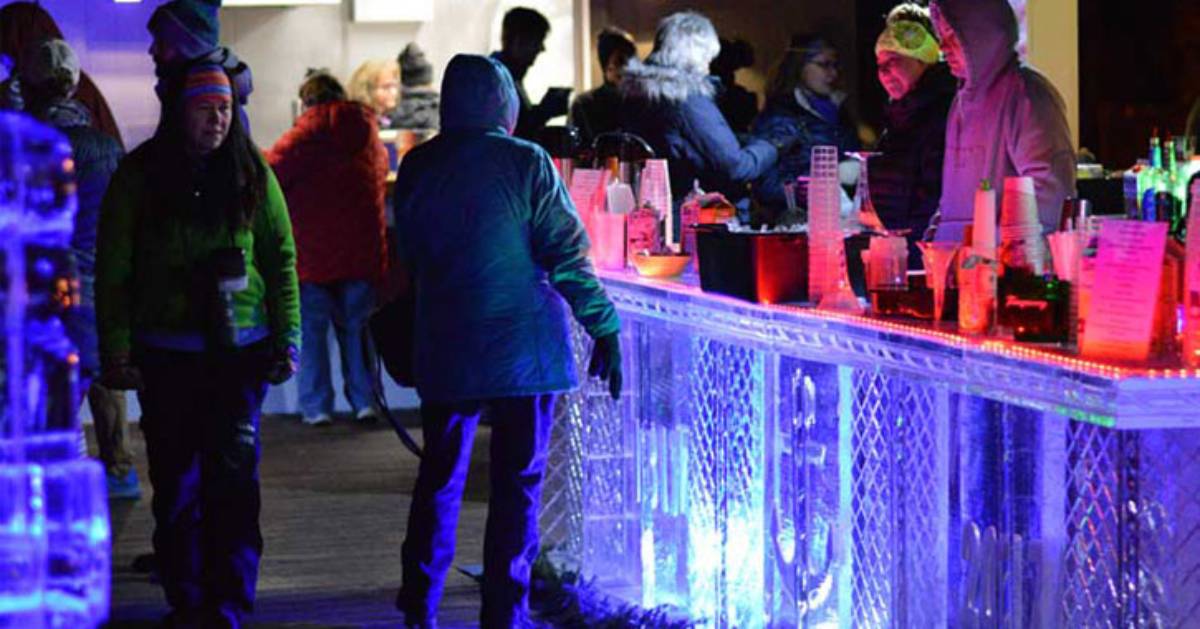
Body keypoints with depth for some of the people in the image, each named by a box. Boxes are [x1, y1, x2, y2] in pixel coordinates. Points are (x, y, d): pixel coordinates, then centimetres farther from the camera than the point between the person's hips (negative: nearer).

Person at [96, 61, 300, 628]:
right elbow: (112, 271, 0)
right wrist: (116, 352, -5)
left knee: (233, 475, -9)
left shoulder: (252, 174, 3)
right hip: (165, 354, 0)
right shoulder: (138, 176, -1)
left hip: (239, 349, 0)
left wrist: (287, 340, 2)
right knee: (176, 481, 5)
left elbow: (281, 260, 7)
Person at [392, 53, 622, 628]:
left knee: (439, 476, 13)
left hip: (444, 348, 4)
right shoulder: (525, 162, -9)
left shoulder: (418, 167, 2)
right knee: (517, 484, 2)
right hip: (523, 346, -3)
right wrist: (604, 327, -5)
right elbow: (567, 255, -10)